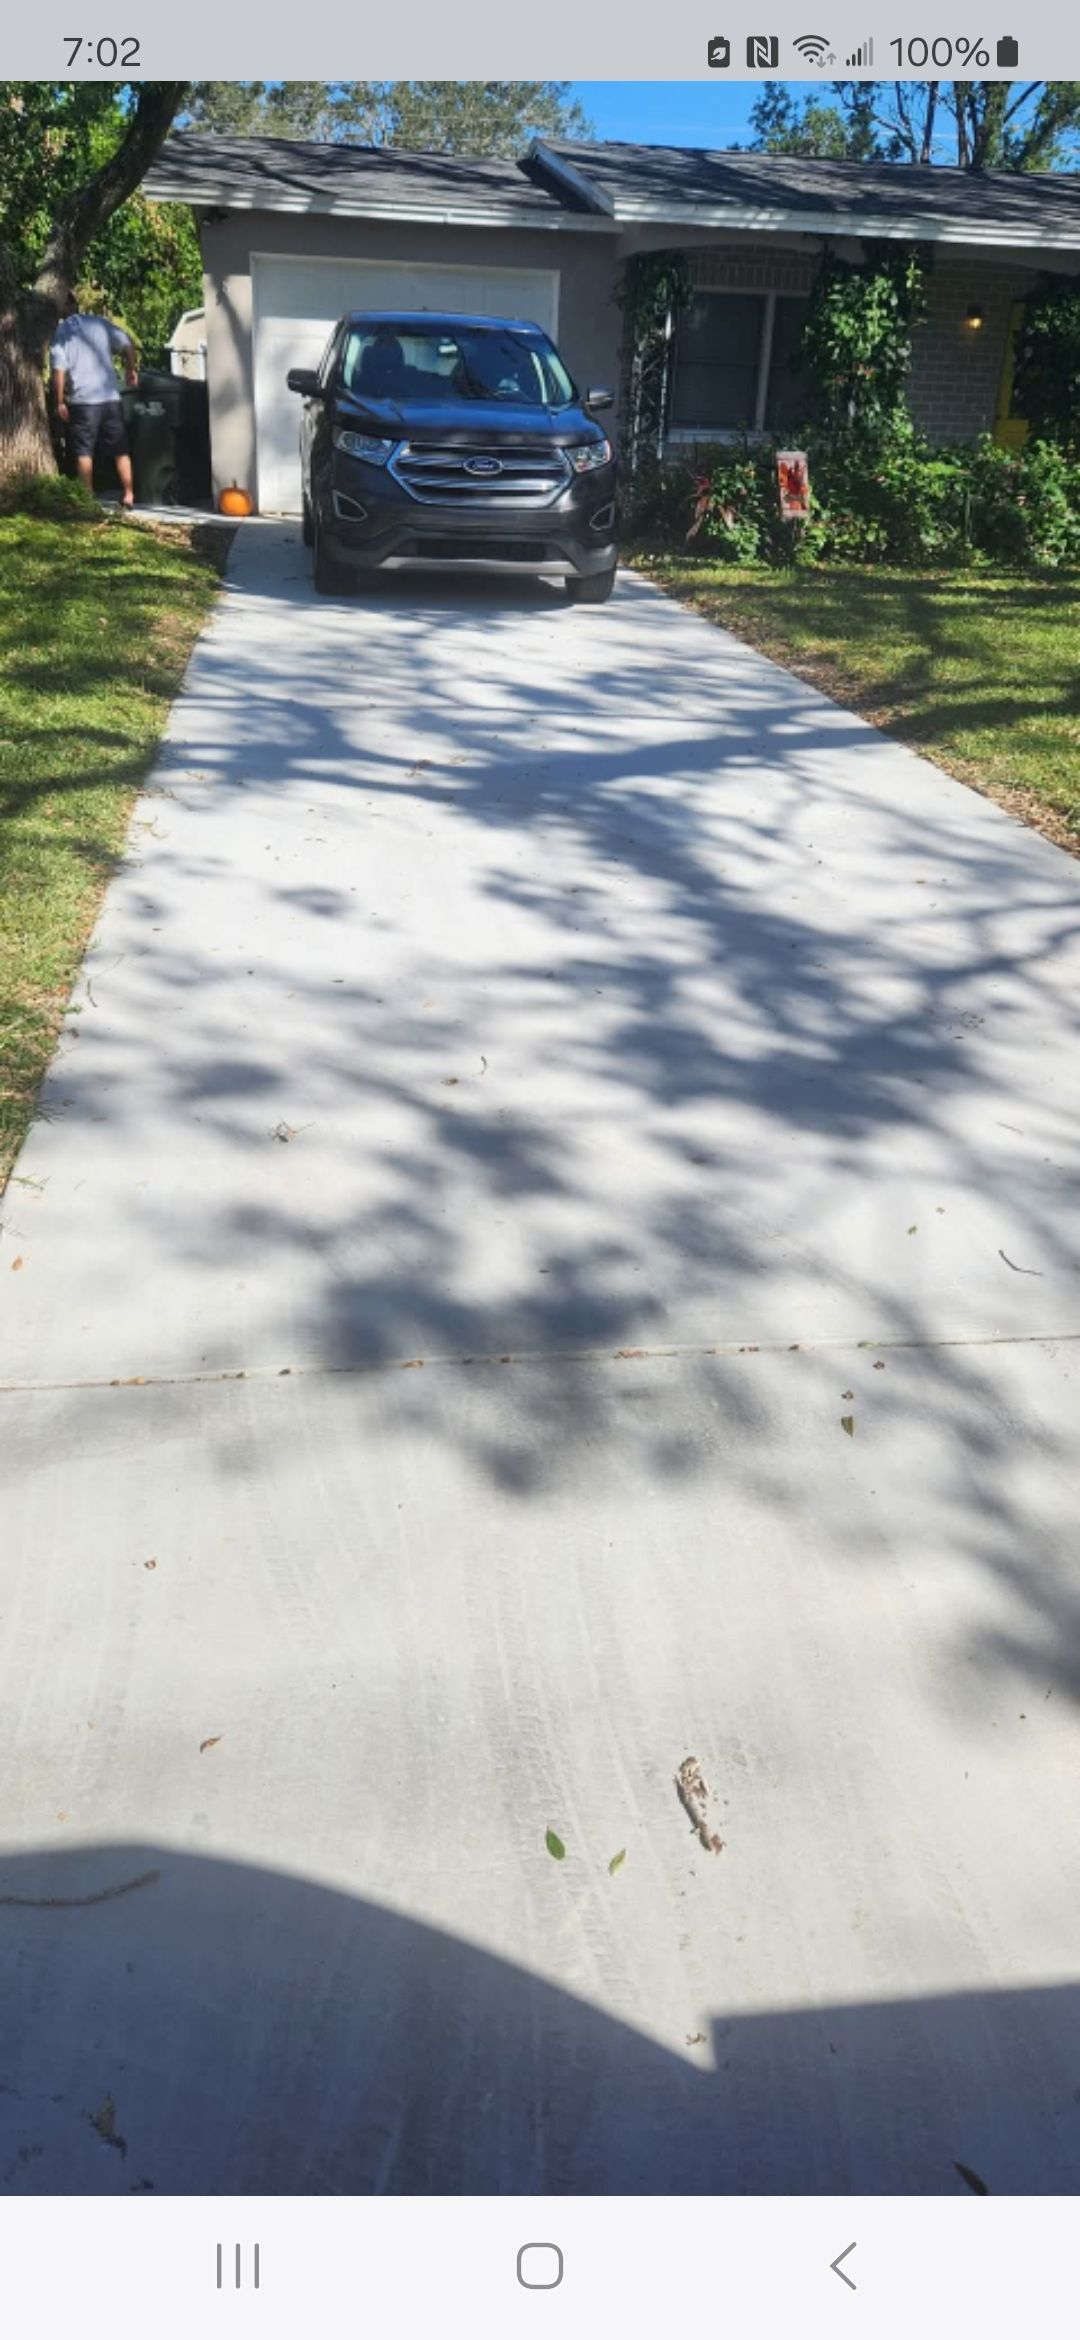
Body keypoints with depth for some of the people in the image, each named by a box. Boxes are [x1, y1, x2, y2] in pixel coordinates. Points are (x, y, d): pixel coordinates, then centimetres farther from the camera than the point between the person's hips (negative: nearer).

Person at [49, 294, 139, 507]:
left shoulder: (59, 332, -2)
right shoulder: (100, 323, 5)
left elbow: (59, 370, -10)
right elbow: (127, 345, 3)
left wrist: (59, 402, -4)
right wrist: (131, 370, 20)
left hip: (82, 400, -2)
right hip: (110, 397, 2)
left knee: (84, 452, 5)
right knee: (121, 450, 10)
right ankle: (128, 494, 7)